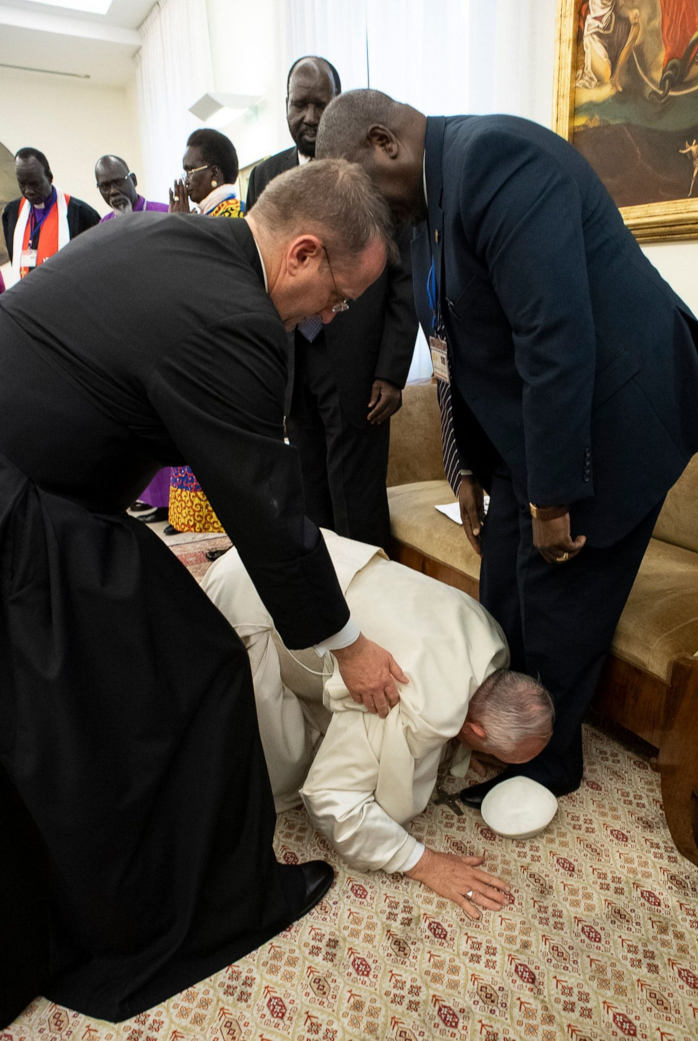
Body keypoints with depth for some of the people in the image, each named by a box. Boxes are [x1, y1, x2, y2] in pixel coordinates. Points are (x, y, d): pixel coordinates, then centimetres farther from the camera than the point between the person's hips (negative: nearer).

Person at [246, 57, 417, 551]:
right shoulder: (265, 176, 11)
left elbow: (404, 280, -4)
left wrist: (392, 373, -10)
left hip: (356, 366, -4)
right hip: (291, 360, 4)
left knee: (357, 508, 0)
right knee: (311, 498, 11)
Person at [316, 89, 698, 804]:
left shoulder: (495, 157, -20)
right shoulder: (428, 209, 10)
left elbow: (557, 337, -28)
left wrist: (552, 497, -24)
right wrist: (472, 470, 13)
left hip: (608, 417, -9)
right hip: (527, 432, 9)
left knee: (559, 606, 4)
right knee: (503, 601, 14)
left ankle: (542, 767, 27)